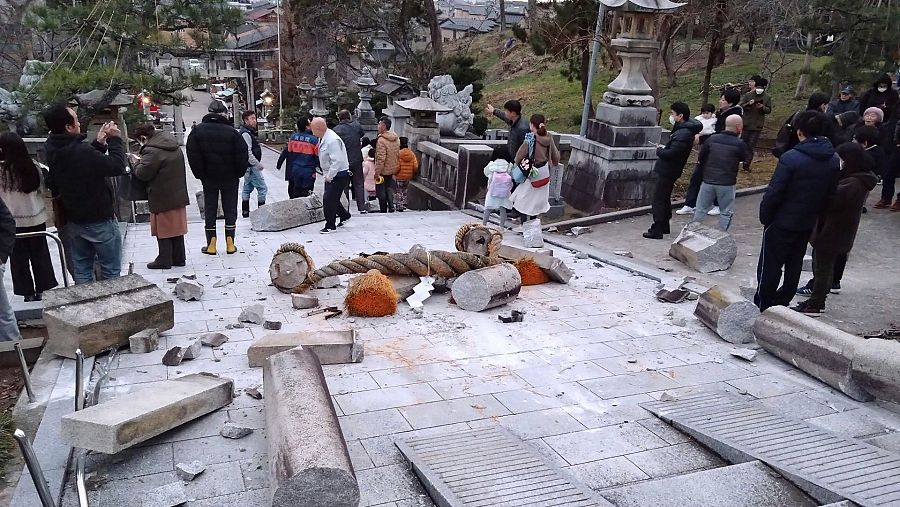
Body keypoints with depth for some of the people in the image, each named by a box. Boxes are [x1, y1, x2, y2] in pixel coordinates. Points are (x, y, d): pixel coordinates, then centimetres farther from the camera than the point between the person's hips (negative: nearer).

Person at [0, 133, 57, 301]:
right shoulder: (33, 167, -5)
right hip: (37, 219, 3)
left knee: (19, 259, 10)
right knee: (40, 255, 14)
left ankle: (28, 293, 16)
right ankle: (42, 291, 20)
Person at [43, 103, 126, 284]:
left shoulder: (53, 151, -2)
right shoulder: (81, 152, -28)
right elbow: (117, 166, -21)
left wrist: (99, 144, 4)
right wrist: (115, 139, -11)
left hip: (74, 220, 8)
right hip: (99, 220, -8)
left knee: (81, 271, 15)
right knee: (111, 270, 5)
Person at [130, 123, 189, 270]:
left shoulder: (152, 151, -19)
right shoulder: (175, 146, 9)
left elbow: (142, 174, -18)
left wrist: (138, 163, 2)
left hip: (163, 198, -8)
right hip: (178, 195, 8)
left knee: (163, 230, 3)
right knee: (176, 227, 14)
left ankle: (164, 260, 9)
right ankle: (179, 257, 21)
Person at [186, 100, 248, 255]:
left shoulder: (197, 131, -4)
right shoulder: (231, 132, -12)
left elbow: (192, 155, -7)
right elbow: (243, 155, -12)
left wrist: (200, 174, 0)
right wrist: (239, 173, 1)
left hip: (208, 178, 1)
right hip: (230, 178, -1)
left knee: (210, 209, 10)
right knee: (230, 209, 8)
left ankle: (211, 244, 10)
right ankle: (230, 243, 10)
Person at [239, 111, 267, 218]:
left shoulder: (252, 132, 15)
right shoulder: (245, 134, -17)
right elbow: (247, 153, -23)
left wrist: (258, 163, 18)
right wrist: (257, 164, -19)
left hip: (252, 166, 11)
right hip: (251, 166, -11)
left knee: (247, 188, 14)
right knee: (262, 188, -8)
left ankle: (245, 212, 21)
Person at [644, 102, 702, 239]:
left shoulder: (683, 134, -23)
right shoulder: (682, 129, 10)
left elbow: (671, 154, -28)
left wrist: (659, 150, -12)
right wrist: (663, 148, -1)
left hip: (667, 171, -11)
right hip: (668, 170, 11)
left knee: (658, 199, -5)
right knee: (665, 198, 20)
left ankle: (656, 230, 0)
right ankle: (664, 226, 31)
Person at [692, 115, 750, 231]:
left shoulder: (712, 139, 0)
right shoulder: (739, 143, -9)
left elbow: (701, 159, 4)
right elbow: (747, 159, 6)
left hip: (708, 181, 3)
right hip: (727, 184, -3)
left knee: (701, 210, 12)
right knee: (726, 213, 10)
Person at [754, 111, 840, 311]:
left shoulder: (791, 158, -21)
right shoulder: (833, 161, -1)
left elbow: (774, 193, -20)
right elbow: (830, 193, 6)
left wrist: (764, 216, -7)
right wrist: (815, 214, 15)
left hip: (782, 223, -6)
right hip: (808, 224, 6)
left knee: (770, 265, 4)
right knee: (794, 264, 18)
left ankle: (762, 305, 11)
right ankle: (782, 302, 29)